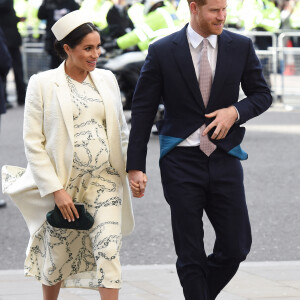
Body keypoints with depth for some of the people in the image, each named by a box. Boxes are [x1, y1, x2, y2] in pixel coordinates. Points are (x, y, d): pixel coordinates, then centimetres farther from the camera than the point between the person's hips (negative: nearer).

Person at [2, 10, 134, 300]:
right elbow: (33, 142, -8)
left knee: (108, 249, -10)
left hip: (105, 179, 2)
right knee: (58, 254, 10)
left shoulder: (107, 79, 7)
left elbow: (122, 131, 16)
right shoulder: (42, 84, -6)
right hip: (62, 181, -2)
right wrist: (56, 189, -14)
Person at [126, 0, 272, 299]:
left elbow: (262, 94, 11)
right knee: (190, 255, 1)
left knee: (236, 246, 2)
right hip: (181, 162, -2)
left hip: (224, 160, 2)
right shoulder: (162, 51, -4)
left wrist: (236, 111, -11)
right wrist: (135, 167, -4)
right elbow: (142, 110, -1)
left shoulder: (240, 47, 2)